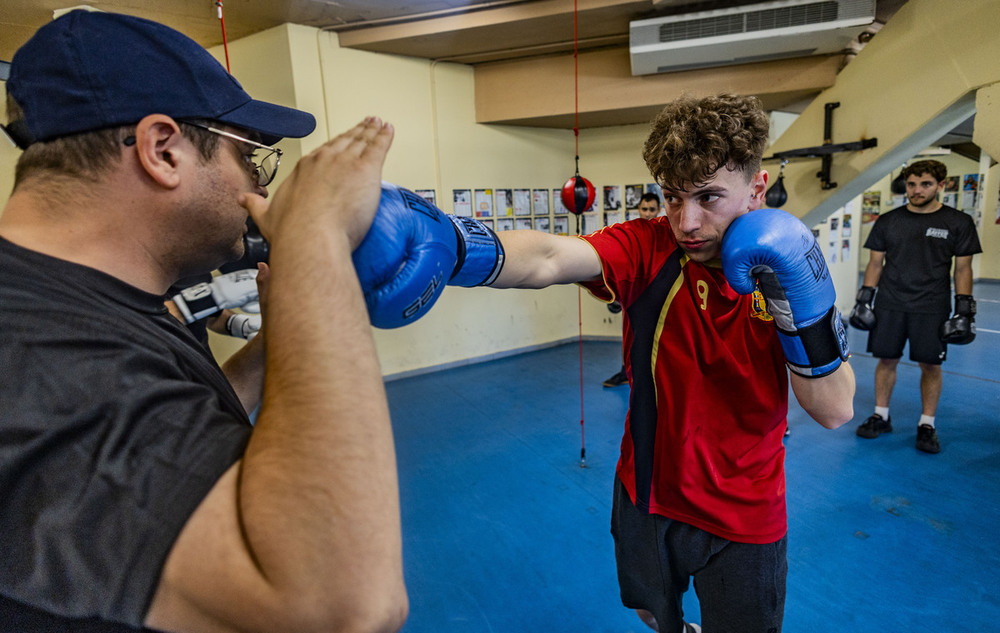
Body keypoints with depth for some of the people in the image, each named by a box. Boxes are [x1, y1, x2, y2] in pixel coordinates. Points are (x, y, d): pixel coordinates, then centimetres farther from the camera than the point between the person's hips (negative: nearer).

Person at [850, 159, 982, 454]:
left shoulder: (958, 222, 0)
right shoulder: (888, 221, 4)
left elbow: (963, 268, 1)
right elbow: (876, 263, 8)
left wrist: (964, 310, -4)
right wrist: (864, 298, 3)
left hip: (932, 309, -1)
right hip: (889, 306, 1)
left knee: (931, 365, 3)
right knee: (887, 360, 6)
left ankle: (927, 424, 17)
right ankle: (881, 416, 20)